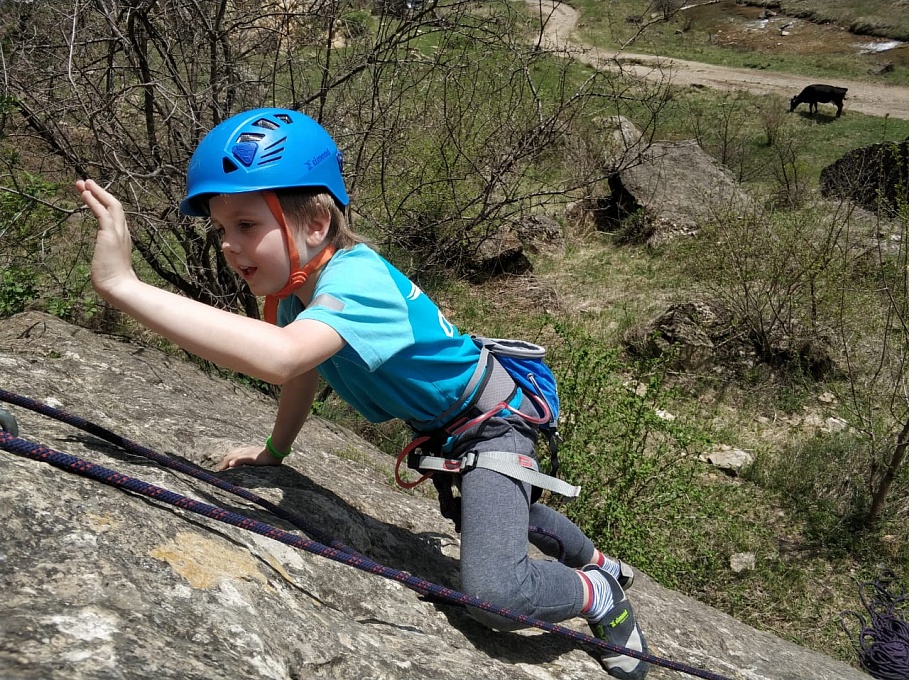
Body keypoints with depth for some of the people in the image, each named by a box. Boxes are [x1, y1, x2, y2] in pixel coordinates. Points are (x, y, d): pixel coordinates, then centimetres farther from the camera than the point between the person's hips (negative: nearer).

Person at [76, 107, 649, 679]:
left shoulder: (355, 281, -38)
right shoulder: (299, 280, -9)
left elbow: (279, 358, -56)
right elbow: (303, 371, 8)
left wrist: (123, 284, -56)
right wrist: (274, 452, 15)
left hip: (493, 418, -9)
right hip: (443, 428, 9)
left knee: (493, 594, -24)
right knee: (501, 509, 33)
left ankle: (600, 595, 8)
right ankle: (598, 560, 61)